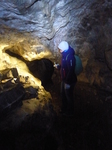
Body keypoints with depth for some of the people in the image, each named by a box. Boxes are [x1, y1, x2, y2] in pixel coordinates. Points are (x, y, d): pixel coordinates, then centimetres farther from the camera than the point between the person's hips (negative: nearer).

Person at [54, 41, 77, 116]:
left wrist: (68, 82, -26)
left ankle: (70, 111, 25)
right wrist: (58, 66, 8)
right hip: (64, 79, 10)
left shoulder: (69, 56, -25)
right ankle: (64, 109, 40)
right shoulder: (65, 55, 7)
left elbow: (71, 70, -28)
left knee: (69, 96, 7)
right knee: (63, 95, 22)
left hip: (69, 81, -10)